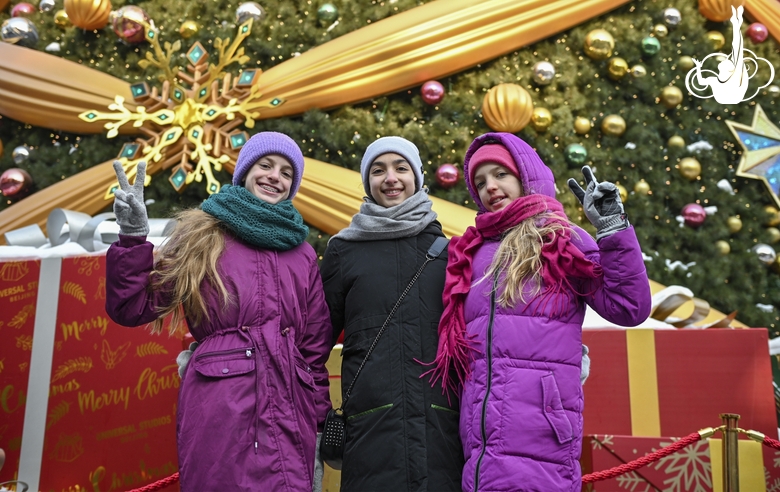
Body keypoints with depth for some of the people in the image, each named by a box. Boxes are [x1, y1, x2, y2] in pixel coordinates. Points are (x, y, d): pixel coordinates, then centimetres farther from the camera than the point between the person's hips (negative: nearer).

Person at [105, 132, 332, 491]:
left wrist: (321, 416, 12)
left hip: (290, 416, 3)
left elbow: (315, 343, 13)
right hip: (219, 414, -3)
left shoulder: (301, 252, 12)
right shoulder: (201, 237, 5)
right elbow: (132, 309, 0)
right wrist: (133, 238, -11)